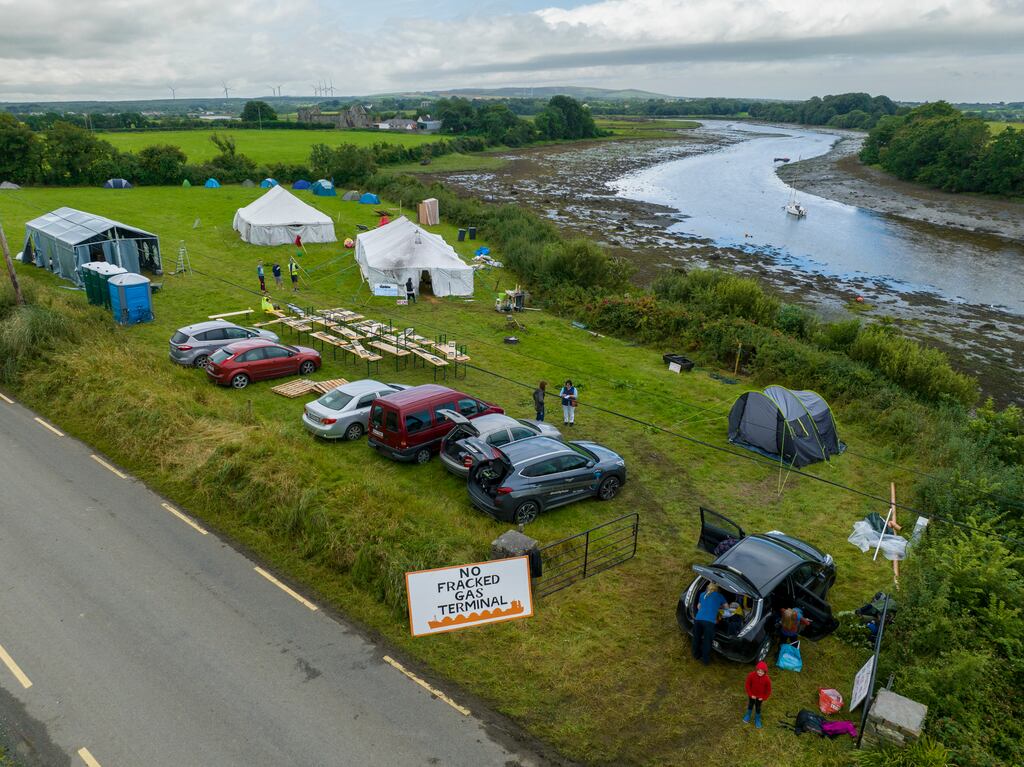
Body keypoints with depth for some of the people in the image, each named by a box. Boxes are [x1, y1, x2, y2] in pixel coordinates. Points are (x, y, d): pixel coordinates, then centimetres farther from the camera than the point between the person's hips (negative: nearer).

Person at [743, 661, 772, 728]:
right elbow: (747, 685, -14)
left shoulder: (767, 679, -29)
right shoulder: (751, 675, -29)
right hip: (752, 695, 1)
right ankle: (748, 716, 51)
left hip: (760, 697, -1)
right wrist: (750, 694, -11)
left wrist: (764, 697, -8)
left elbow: (768, 689, -12)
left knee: (758, 708, 19)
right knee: (750, 705, 25)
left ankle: (757, 720, 44)